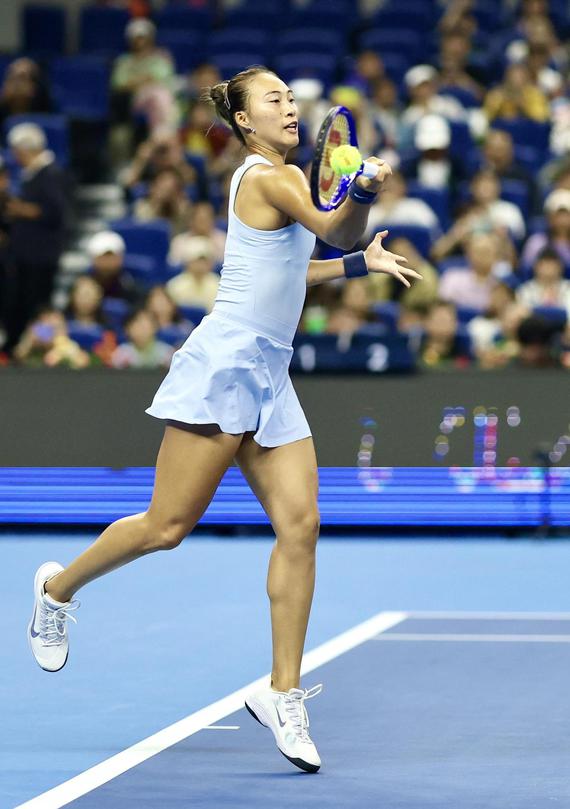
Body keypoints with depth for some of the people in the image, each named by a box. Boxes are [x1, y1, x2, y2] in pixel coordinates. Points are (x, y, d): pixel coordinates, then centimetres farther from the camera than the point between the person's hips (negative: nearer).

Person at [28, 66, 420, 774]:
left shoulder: (279, 176, 20)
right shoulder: (267, 177, -9)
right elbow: (332, 229, -25)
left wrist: (360, 262, 23)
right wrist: (362, 194, -44)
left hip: (268, 380, 9)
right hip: (225, 364, -9)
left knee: (299, 524, -5)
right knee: (168, 526, -5)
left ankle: (283, 695, -3)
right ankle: (59, 588, 22)